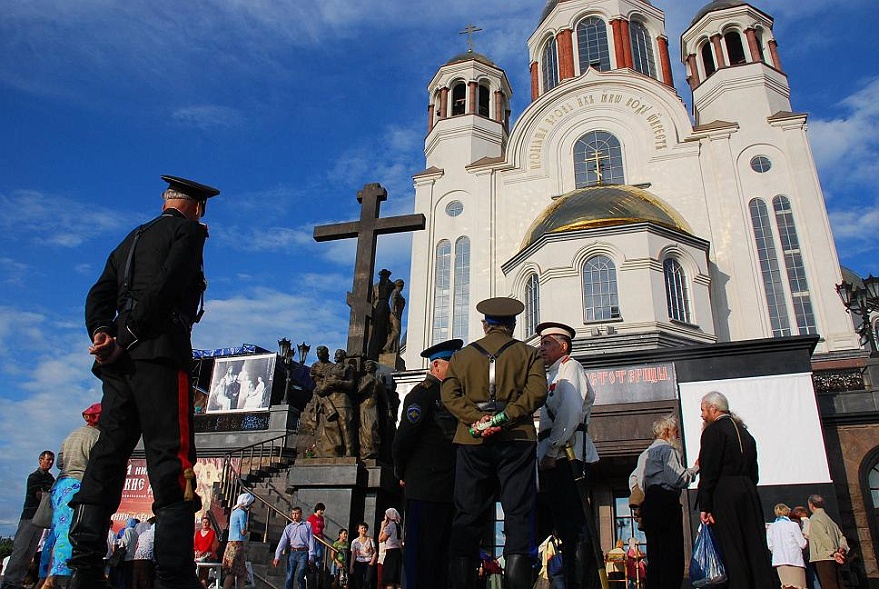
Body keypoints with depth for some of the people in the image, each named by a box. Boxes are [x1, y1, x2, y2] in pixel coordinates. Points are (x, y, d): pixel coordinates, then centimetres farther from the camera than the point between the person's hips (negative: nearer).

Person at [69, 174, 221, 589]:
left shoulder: (132, 239, 27)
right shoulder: (189, 231, 5)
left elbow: (99, 295, 15)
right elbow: (166, 285, -12)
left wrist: (102, 333, 0)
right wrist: (126, 338, -11)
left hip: (121, 359, 8)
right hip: (160, 351, -7)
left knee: (108, 455, 6)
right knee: (171, 457, -12)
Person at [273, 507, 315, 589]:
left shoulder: (307, 525, 5)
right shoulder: (289, 527, 10)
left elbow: (311, 540, 2)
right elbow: (282, 542, 3)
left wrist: (311, 556, -5)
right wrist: (277, 557, -6)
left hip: (303, 553, -3)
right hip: (292, 553, 3)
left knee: (300, 577, -10)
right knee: (289, 577, 2)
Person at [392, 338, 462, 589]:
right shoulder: (423, 392, -7)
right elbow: (403, 437, -14)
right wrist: (402, 474, -4)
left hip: (447, 490, 9)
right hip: (425, 490, -8)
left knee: (441, 558, 12)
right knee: (421, 554, -4)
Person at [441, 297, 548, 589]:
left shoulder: (461, 356, 14)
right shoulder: (528, 353, 9)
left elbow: (449, 395, 0)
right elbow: (537, 391, -8)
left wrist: (477, 419, -10)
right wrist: (504, 417, -12)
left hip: (473, 442, 2)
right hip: (516, 440, -1)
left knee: (468, 517, 5)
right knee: (518, 515, 1)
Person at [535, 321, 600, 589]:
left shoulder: (570, 367, 0)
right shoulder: (553, 375, 28)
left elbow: (570, 412, -15)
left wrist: (551, 452, -16)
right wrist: (544, 454, 14)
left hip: (567, 454, -9)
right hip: (554, 459, 9)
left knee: (576, 526, -11)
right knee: (566, 527, 8)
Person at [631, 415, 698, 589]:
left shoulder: (645, 453, 24)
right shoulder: (668, 450, -3)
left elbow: (633, 478, 22)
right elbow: (677, 479, -13)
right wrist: (696, 468, -1)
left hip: (648, 505, 9)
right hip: (666, 504, -9)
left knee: (655, 556, 9)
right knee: (672, 555, -10)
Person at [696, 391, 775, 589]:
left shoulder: (713, 431, -6)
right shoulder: (744, 432, 19)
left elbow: (708, 472, -13)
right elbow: (753, 472, 20)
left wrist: (704, 506, -12)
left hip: (724, 496, -8)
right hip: (749, 495, 8)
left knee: (733, 552, -6)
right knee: (756, 548, 8)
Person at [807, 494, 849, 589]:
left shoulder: (814, 519, -5)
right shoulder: (828, 518, 22)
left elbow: (824, 537, -16)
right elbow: (841, 536, 16)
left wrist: (833, 552, -19)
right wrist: (842, 548, 3)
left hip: (824, 558, -9)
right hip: (833, 559, 9)